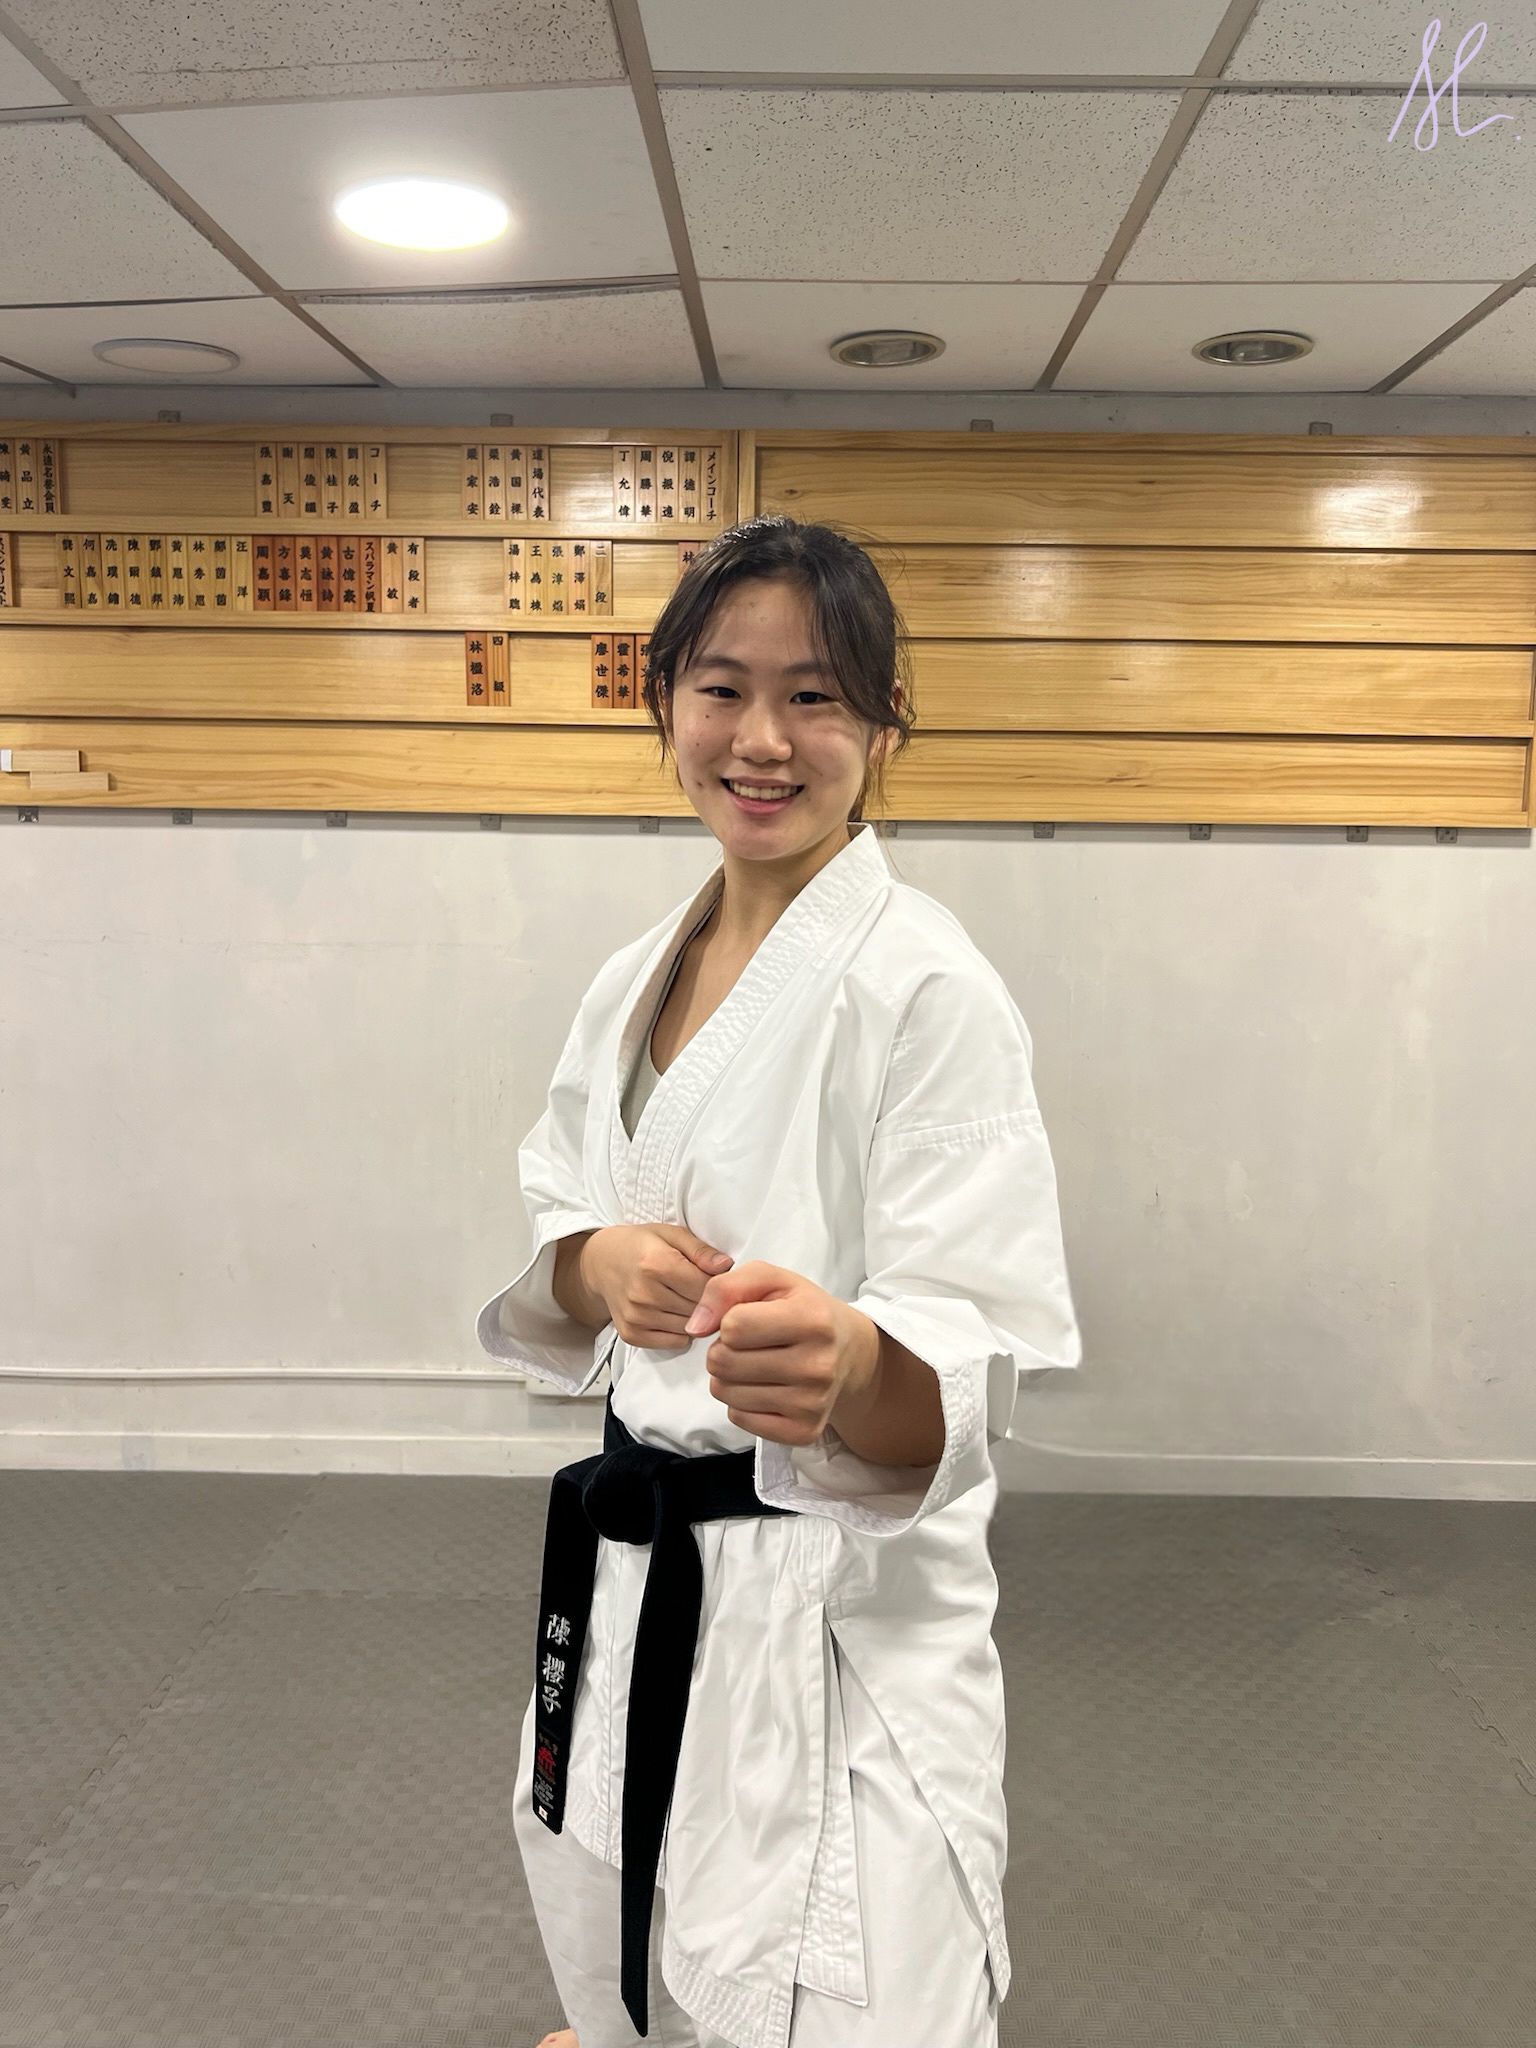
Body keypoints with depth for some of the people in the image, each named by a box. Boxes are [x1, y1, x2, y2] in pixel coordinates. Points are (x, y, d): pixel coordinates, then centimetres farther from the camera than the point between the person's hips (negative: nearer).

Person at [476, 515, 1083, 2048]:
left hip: (843, 1615, -6)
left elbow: (967, 1383, -21)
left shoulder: (926, 986, -18)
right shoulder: (638, 978, 3)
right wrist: (603, 1264, -11)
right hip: (633, 1568, 7)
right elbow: (543, 1235, 12)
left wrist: (848, 1360, -43)